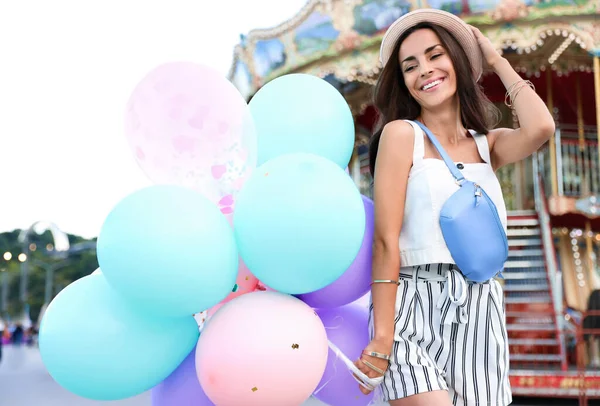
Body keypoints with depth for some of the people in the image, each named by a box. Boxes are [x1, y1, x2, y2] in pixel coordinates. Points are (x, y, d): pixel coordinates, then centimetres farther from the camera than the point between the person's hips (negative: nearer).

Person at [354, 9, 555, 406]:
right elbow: (385, 241, -7)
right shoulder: (401, 134, -1)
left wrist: (495, 58, 5)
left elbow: (540, 127, -9)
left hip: (480, 314, 5)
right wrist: (382, 337, -12)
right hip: (415, 309, -5)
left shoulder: (488, 145, 13)